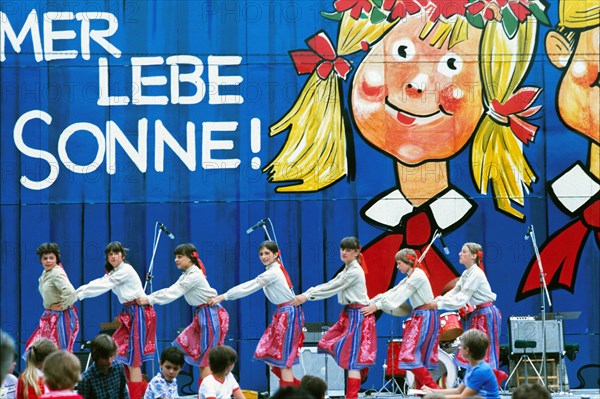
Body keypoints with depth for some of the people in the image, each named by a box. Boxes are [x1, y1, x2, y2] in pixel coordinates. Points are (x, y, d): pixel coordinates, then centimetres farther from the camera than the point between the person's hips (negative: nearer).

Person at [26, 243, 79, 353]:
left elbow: (69, 292, -33)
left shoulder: (57, 273, -18)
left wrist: (62, 306, -19)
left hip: (61, 317, -10)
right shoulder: (45, 273, 11)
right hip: (50, 317, 10)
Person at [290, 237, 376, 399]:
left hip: (358, 315, -10)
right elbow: (329, 285, 11)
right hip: (348, 314, 10)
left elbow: (332, 288, -17)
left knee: (352, 357, -12)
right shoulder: (346, 271, 16)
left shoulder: (355, 271, -14)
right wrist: (305, 294, 0)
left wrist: (307, 296, -16)